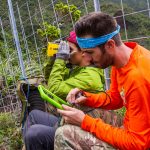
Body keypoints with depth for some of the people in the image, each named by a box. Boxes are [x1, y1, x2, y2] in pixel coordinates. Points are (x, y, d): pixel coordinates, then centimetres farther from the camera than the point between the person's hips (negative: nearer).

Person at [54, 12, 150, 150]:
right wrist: (87, 98, -5)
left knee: (65, 136, -12)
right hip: (132, 130, 8)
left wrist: (85, 122, -19)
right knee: (63, 134, 1)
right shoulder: (119, 60, -3)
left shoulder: (139, 77, -30)